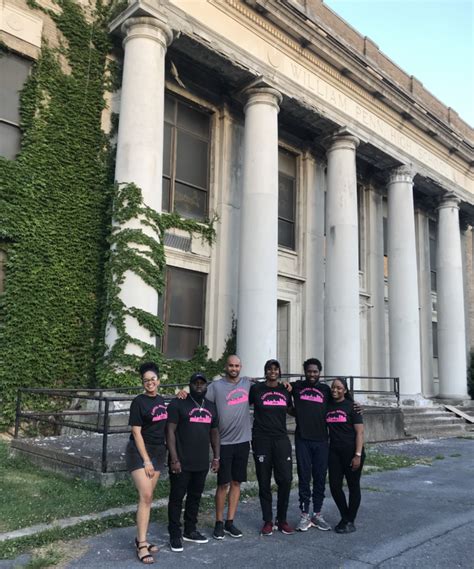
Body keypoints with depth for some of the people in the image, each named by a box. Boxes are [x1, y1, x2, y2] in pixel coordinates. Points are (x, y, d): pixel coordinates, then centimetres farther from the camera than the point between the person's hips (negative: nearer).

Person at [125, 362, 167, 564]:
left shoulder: (162, 401, 6)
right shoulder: (139, 402, -12)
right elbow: (136, 432, -13)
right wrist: (146, 460, -16)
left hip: (158, 451, 6)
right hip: (139, 451, -6)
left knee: (148, 497, 10)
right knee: (145, 496, -11)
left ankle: (140, 538, 20)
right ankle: (142, 544, -4)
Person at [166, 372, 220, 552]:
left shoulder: (211, 407, 11)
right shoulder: (178, 404, -7)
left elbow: (214, 433, 16)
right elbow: (170, 432, -11)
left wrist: (216, 457, 10)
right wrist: (174, 459, -16)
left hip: (202, 463, 6)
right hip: (181, 463, -5)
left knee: (195, 497, 15)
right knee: (177, 498, 3)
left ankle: (190, 531, 29)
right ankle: (175, 535, 15)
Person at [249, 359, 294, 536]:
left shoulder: (286, 390, 10)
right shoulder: (256, 389, -1)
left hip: (281, 439, 3)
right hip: (261, 440, -2)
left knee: (285, 479, -2)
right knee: (264, 482, 4)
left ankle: (282, 520, 14)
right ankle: (267, 521, 17)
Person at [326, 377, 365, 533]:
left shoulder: (351, 406, -6)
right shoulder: (327, 406, 6)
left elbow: (359, 432, -9)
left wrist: (358, 455, -15)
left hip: (351, 452, -4)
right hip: (334, 452, 4)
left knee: (353, 486, 7)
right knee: (334, 485, 6)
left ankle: (350, 521, 21)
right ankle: (344, 517, 26)